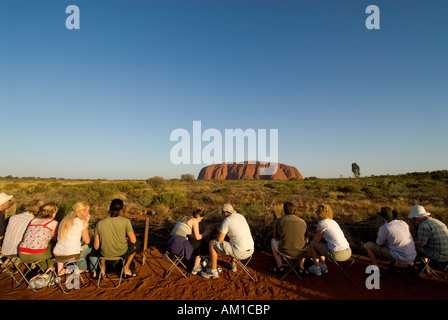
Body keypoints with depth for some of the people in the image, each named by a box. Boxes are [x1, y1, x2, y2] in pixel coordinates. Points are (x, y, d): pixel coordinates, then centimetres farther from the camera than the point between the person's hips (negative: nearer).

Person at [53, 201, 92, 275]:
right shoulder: (82, 222, -10)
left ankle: (60, 270, 33)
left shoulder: (65, 219, 9)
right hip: (71, 257, -6)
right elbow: (87, 241, -3)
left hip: (57, 255, 7)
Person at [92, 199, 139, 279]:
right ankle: (126, 268, 26)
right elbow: (133, 240, -16)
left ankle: (103, 266, 22)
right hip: (122, 254, -2)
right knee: (135, 244, 29)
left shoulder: (99, 224, -11)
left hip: (105, 254, 3)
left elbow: (96, 247, -7)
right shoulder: (125, 221, -18)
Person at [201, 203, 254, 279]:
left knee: (212, 243, 5)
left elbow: (219, 240, -9)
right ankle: (232, 264, 45)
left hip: (239, 252, -8)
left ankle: (213, 272, 13)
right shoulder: (241, 216, 13)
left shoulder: (227, 220, -10)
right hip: (250, 250, 8)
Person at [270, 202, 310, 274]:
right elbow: (306, 239, 15)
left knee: (273, 241, 30)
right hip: (300, 252, 2)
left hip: (285, 251, -2)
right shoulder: (302, 221, 4)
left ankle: (280, 266, 27)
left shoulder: (278, 221, -1)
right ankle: (301, 266, 22)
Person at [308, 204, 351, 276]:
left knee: (313, 243, 12)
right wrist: (311, 234, 23)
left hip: (337, 254, -8)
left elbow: (317, 239, 0)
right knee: (321, 244, 28)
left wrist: (313, 237, 21)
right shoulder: (333, 221, 16)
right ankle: (323, 266, 37)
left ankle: (316, 268, 22)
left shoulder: (321, 223, -9)